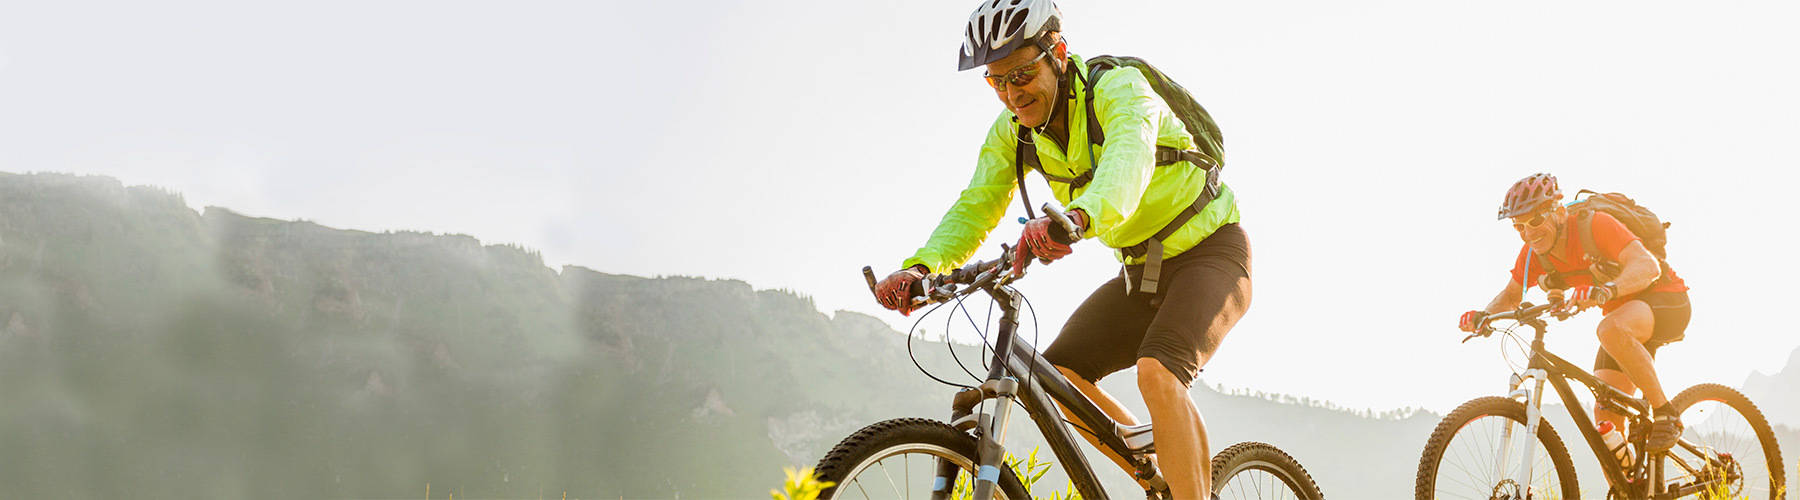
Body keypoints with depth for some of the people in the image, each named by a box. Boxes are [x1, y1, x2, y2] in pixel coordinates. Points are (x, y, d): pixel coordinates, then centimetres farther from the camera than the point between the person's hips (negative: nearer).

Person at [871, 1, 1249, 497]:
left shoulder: (1119, 88, -26)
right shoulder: (1012, 131, -4)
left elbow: (1128, 159, -47)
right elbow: (976, 206, -12)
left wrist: (1077, 218, -69)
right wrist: (920, 267, -33)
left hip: (1210, 251, -7)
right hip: (1142, 270, 7)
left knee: (1157, 373, -30)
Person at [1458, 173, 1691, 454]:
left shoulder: (1595, 225, -26)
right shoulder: (1534, 252, -7)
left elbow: (1647, 265, -37)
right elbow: (1510, 295, 7)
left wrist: (1606, 289, -56)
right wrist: (1483, 316, -16)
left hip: (1666, 301, -7)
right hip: (1622, 310, 7)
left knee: (1611, 330, -38)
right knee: (1606, 418, -5)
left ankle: (1665, 415, -24)